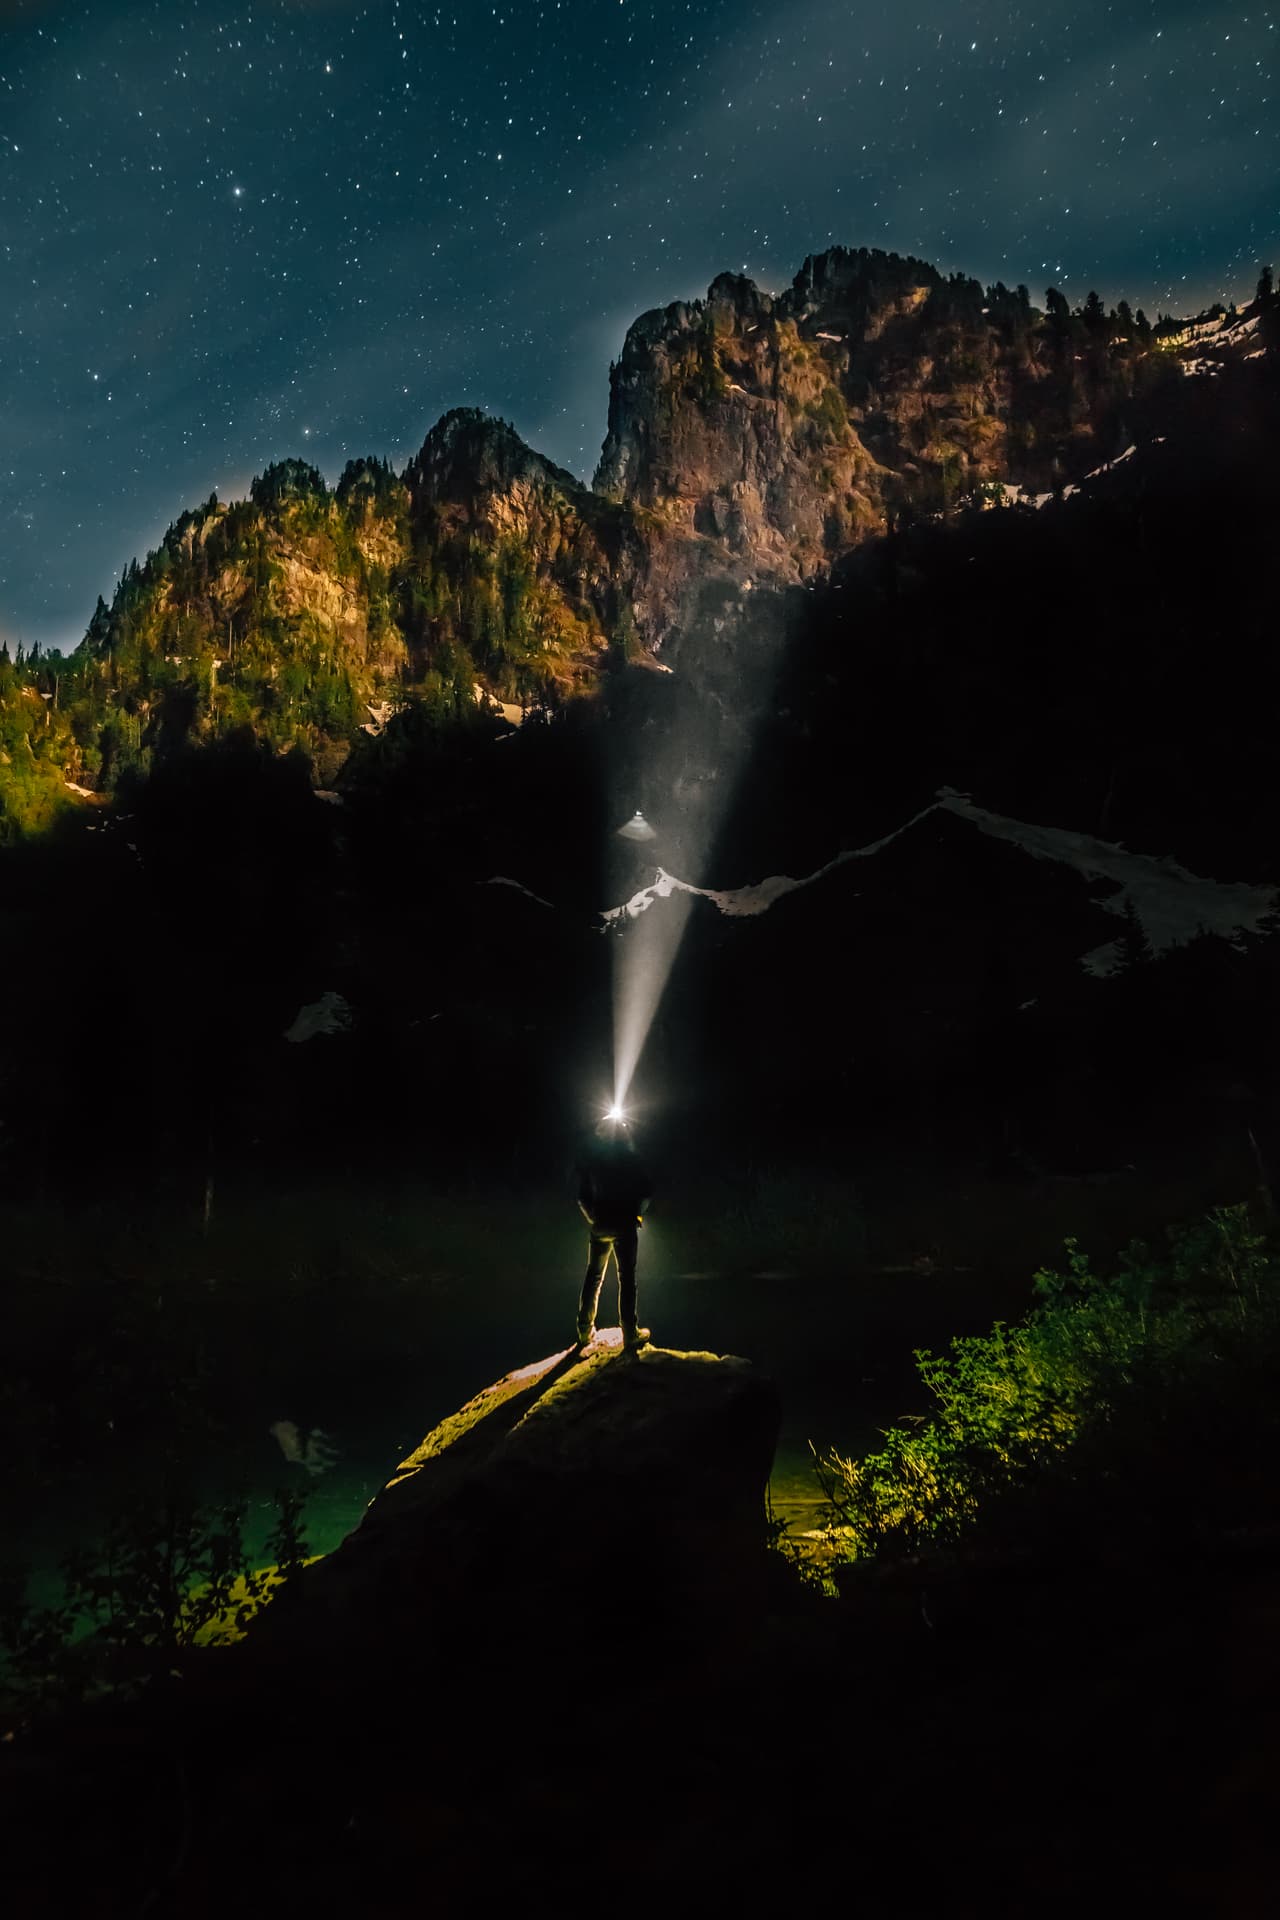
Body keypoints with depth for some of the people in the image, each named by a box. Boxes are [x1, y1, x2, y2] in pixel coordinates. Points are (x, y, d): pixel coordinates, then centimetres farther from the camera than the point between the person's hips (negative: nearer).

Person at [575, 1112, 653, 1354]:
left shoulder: (588, 1159, 2)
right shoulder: (629, 1157, -7)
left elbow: (582, 1196, 5)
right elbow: (645, 1190, -5)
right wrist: (637, 1212, 9)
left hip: (600, 1225, 3)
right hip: (624, 1225, -3)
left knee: (593, 1277, 13)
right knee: (626, 1278, 0)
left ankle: (585, 1332, 15)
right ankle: (629, 1334, -2)